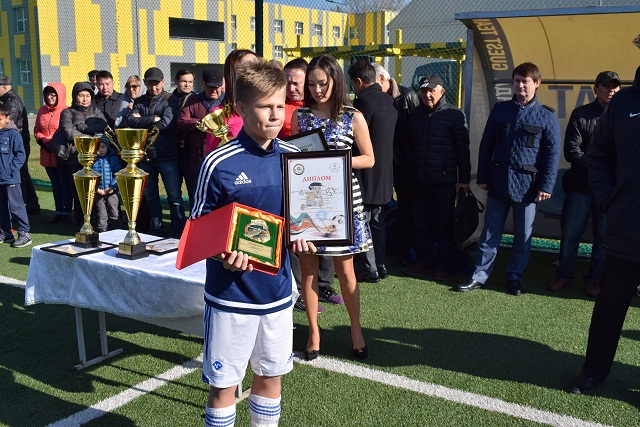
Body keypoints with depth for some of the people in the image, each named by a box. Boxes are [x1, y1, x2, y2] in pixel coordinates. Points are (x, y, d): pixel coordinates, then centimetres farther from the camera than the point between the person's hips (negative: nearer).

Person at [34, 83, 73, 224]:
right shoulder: (42, 111, 10)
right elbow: (37, 130, 15)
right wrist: (42, 141, -2)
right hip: (47, 154, 7)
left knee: (65, 184, 2)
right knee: (55, 185, 13)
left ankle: (67, 213, 9)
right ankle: (59, 212, 21)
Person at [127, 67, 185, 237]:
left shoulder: (170, 100, -2)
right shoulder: (139, 102, 11)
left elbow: (166, 123, -17)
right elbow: (130, 120, -5)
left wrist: (142, 122, -7)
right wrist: (152, 119, -14)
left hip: (167, 156, -5)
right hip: (145, 156, 5)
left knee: (174, 196, -2)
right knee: (150, 196, 12)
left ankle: (178, 230, 8)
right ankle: (156, 229, 24)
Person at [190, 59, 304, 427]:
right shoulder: (219, 163, -14)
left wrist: (302, 234, -8)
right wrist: (223, 255, -25)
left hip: (277, 289, 4)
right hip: (231, 294, -4)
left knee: (271, 375, 19)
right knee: (223, 383, 8)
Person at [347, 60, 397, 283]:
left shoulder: (364, 101, -16)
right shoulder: (389, 100, 10)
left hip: (366, 173, -9)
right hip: (385, 173, 9)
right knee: (378, 221, 16)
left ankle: (370, 270, 4)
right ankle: (380, 265, 23)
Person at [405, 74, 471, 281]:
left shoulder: (454, 114, -4)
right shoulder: (415, 115, 11)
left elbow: (463, 149, -4)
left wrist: (464, 178, -7)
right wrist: (409, 171, 13)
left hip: (444, 180, -5)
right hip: (419, 180, 5)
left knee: (444, 224, 3)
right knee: (421, 222, 10)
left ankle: (443, 264, 14)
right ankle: (423, 260, 23)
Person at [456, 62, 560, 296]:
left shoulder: (547, 116, 0)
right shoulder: (500, 110, 7)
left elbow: (552, 153, -2)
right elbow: (486, 145, 9)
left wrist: (546, 185, -9)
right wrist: (483, 177, 5)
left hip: (527, 185, -2)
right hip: (498, 182, 2)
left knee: (523, 235, 8)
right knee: (490, 232, 7)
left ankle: (514, 277, 23)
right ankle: (480, 275, 15)